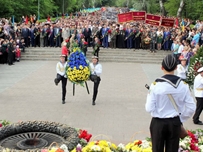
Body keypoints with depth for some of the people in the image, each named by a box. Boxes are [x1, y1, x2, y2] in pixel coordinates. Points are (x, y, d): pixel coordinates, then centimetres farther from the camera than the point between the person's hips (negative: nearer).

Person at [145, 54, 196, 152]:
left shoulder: (156, 85, -17)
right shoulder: (183, 85, -8)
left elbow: (149, 108, -15)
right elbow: (191, 108, -4)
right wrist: (181, 119, 10)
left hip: (158, 123, -2)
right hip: (175, 123, 2)